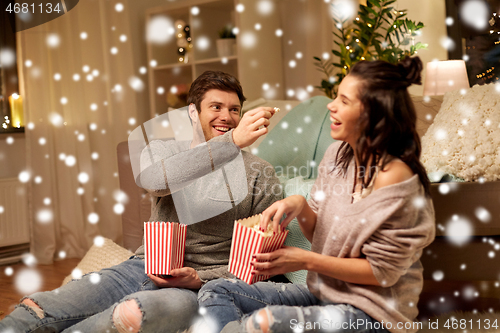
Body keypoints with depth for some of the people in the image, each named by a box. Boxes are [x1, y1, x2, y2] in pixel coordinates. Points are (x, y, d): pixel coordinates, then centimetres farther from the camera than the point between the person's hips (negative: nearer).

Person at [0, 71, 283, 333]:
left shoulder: (259, 174, 4)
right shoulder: (162, 150, 10)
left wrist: (200, 278, -14)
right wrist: (233, 141, -28)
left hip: (203, 285, -3)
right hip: (143, 267, 4)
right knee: (35, 309, -21)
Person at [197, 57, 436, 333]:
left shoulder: (393, 178, -22)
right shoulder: (337, 154, 1)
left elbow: (381, 272, -17)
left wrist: (306, 261, -19)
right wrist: (299, 206, -13)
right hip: (323, 292, 8)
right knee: (215, 291, 0)